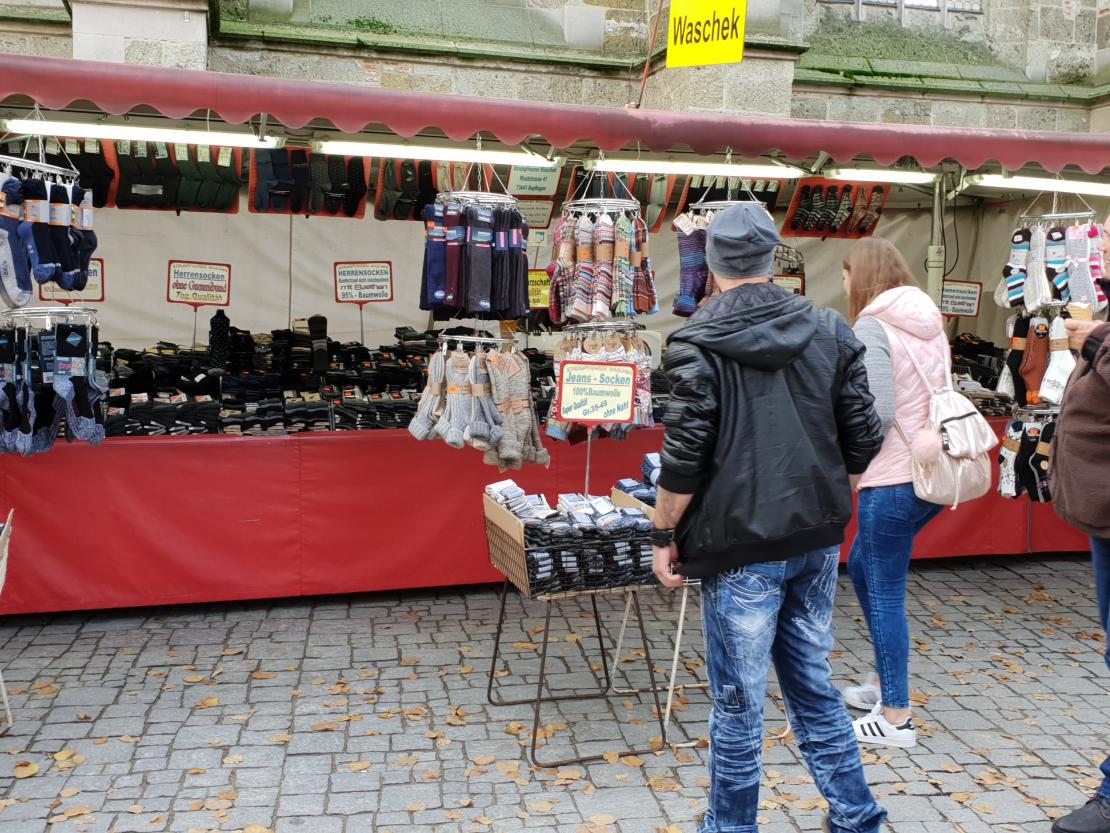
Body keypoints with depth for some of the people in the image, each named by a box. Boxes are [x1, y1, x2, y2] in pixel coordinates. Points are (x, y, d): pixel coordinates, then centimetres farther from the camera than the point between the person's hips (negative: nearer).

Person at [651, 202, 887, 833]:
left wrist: (665, 536, -3)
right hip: (817, 539, 5)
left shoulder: (698, 343, -11)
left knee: (739, 701, 7)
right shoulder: (831, 331, 2)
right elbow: (863, 440, 4)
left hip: (741, 547, -5)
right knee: (814, 684, 20)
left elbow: (685, 457, -15)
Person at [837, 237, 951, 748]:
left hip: (894, 480, -9)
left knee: (885, 593, 2)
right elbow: (933, 399, 13)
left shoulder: (871, 326, -13)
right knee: (862, 568, 23)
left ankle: (896, 717, 12)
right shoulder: (928, 321, 11)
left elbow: (879, 411, -21)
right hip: (933, 472, 9)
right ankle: (883, 682, 34)